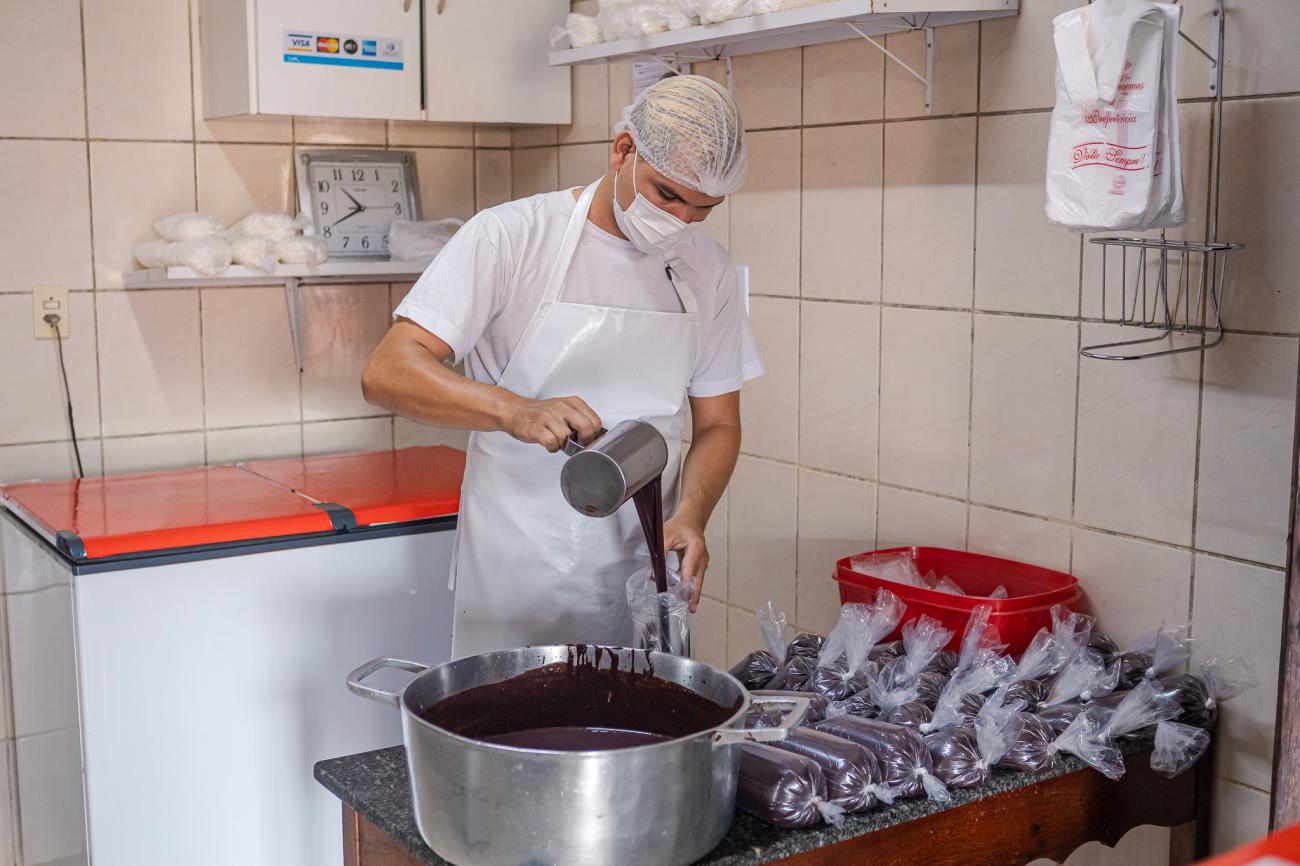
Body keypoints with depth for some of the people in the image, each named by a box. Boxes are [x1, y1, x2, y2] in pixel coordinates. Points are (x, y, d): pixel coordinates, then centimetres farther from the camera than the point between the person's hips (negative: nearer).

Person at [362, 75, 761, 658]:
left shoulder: (708, 271, 5)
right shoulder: (509, 237, -10)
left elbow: (718, 424, 10)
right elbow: (387, 374, -15)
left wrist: (690, 515, -10)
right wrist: (517, 412, -31)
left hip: (643, 577, 4)